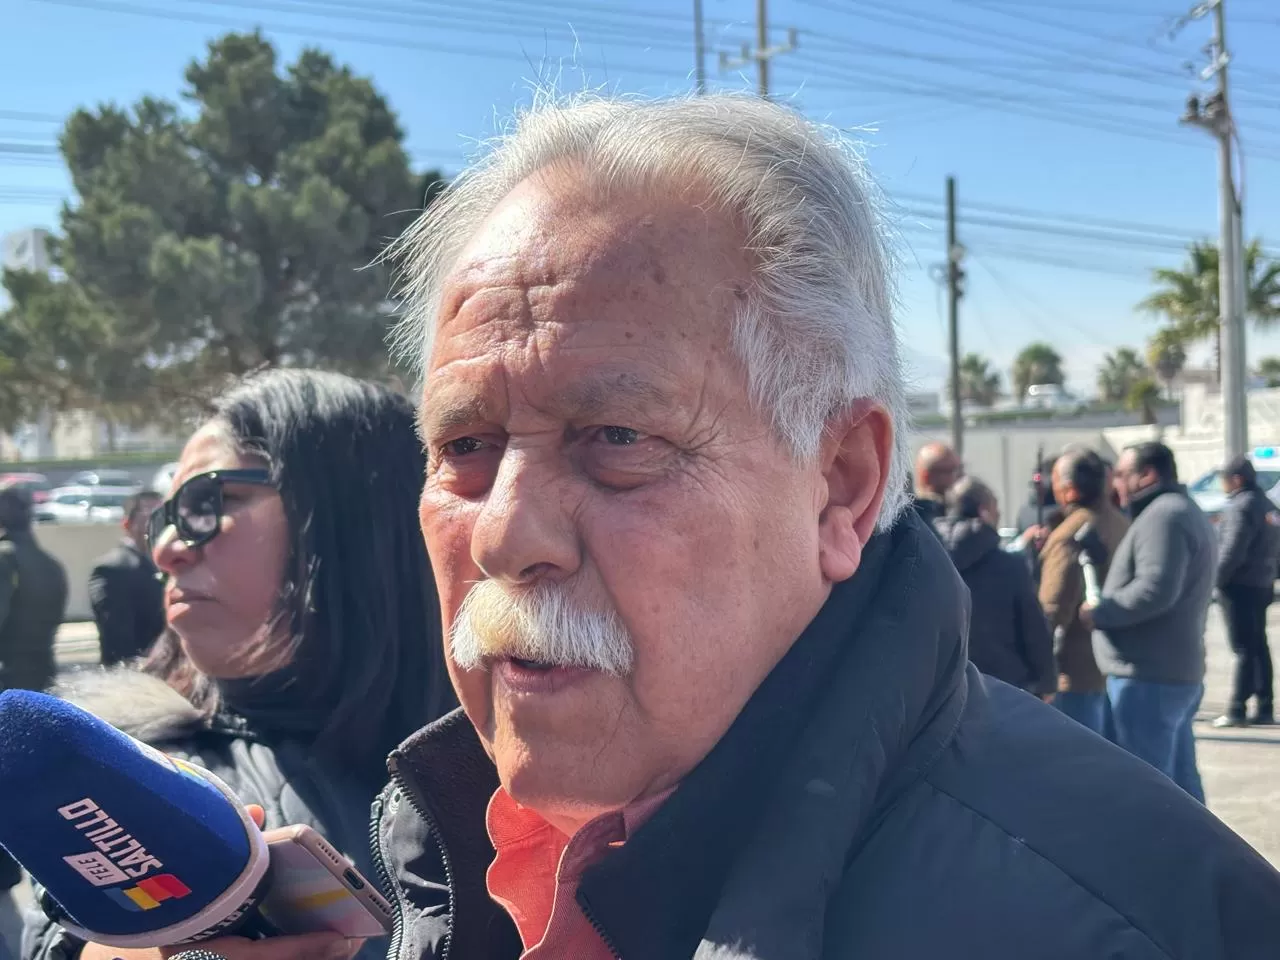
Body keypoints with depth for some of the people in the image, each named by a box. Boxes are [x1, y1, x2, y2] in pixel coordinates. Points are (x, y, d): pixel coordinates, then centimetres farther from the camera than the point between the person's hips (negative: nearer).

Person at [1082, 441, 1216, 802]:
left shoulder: (1163, 515, -14)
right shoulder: (1186, 512, 20)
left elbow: (1156, 589, -26)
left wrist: (1099, 614, -15)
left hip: (1148, 677, -11)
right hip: (1180, 671, 11)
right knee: (1180, 779, 15)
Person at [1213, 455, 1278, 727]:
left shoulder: (1241, 506, -16)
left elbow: (1232, 551, -21)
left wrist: (1216, 579, -13)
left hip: (1240, 586, -9)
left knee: (1244, 649, -8)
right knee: (1258, 647, 12)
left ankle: (1237, 709, -6)